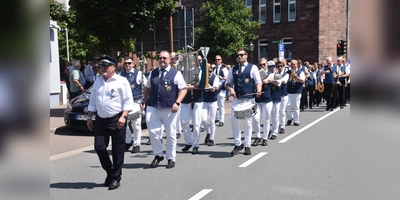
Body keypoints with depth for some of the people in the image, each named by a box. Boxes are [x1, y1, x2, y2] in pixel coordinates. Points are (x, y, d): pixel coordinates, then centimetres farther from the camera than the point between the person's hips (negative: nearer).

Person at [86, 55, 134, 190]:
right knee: (99, 147, 3)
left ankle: (116, 178, 15)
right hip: (101, 119, 5)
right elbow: (92, 101, 19)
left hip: (117, 120, -5)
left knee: (117, 150, 2)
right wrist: (89, 117, 15)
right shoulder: (97, 82, 13)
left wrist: (123, 116, -18)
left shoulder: (121, 81, -5)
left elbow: (128, 101, -8)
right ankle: (110, 172, 25)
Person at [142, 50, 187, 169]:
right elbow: (147, 88, 19)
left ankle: (171, 159, 21)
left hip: (169, 109, -3)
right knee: (153, 131, -3)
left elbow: (183, 89, -4)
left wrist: (177, 103, -15)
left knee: (171, 134, 6)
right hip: (153, 108, 3)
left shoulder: (176, 74, -1)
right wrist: (144, 101, 10)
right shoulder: (153, 73, 12)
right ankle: (158, 155, 18)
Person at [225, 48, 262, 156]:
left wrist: (258, 91, -23)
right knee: (233, 120, -5)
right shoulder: (233, 69, 11)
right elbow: (228, 82, 15)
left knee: (248, 123, 3)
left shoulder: (253, 67, 0)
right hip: (236, 99, 3)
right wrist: (231, 89, -6)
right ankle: (238, 144, 11)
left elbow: (258, 82, -3)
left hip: (249, 99, -3)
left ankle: (247, 146, 13)